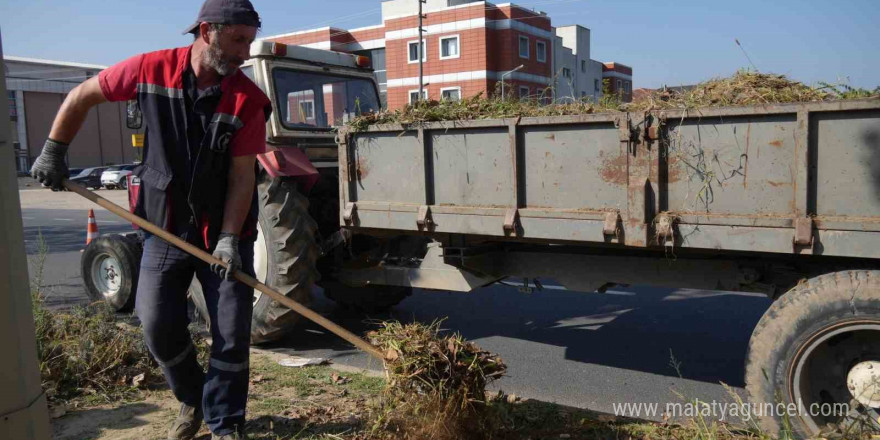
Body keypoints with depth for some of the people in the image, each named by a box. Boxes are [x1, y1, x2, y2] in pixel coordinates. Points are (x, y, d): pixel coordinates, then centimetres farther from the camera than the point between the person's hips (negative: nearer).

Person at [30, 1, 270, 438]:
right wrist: (53, 151, 5)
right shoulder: (152, 69, -8)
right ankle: (193, 401, 31)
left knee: (232, 334, 0)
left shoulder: (247, 99, -12)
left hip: (224, 232, -1)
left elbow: (242, 176, -13)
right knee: (160, 328, 4)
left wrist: (229, 239, -20)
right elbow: (82, 96, 7)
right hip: (165, 227, 1)